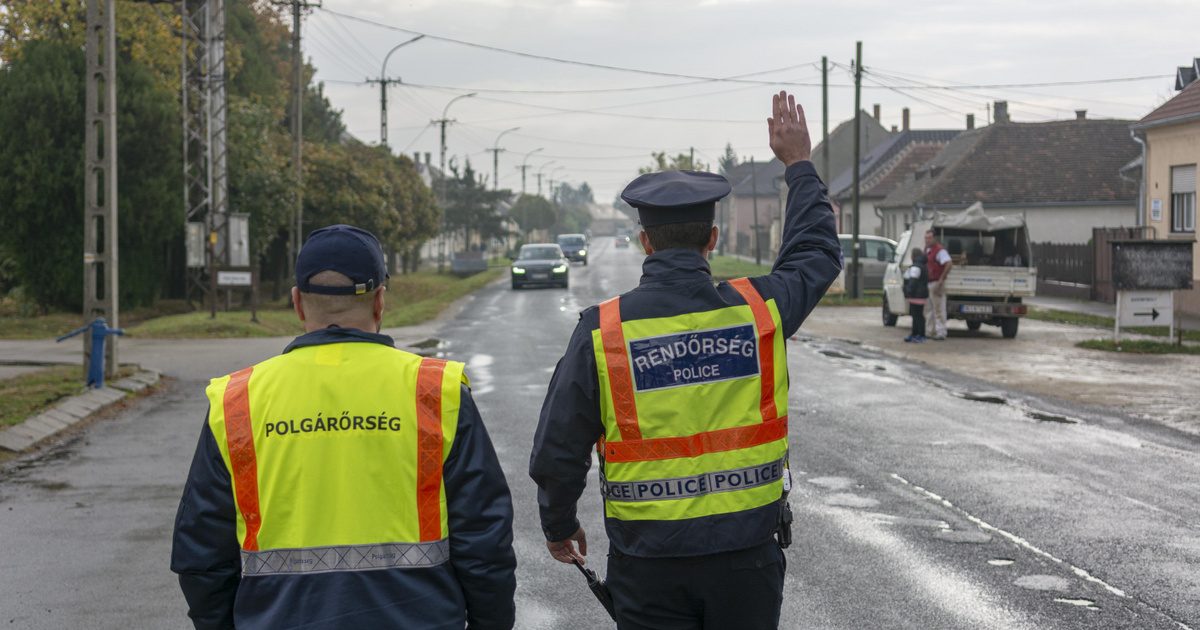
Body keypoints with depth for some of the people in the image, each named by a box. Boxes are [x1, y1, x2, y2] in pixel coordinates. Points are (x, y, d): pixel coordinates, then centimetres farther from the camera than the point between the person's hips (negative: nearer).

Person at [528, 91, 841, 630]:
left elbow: (558, 449, -3)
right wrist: (798, 165, 30)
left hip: (648, 562, -1)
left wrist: (559, 525, 15)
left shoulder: (601, 331, -9)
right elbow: (817, 253, 18)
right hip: (747, 551, 1)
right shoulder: (758, 310, -5)